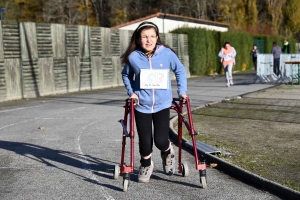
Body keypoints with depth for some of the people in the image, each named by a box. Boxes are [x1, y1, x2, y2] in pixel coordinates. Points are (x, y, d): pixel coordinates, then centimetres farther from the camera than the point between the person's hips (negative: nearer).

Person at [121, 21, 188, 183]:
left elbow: (180, 70, 6)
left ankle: (168, 153, 30)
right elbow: (126, 75, 11)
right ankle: (146, 166, 34)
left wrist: (182, 91, 1)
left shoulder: (167, 53, -10)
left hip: (162, 104, 0)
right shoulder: (133, 57, -9)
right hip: (142, 105, 1)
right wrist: (131, 92, -1)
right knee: (145, 141, 4)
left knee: (161, 141, -8)